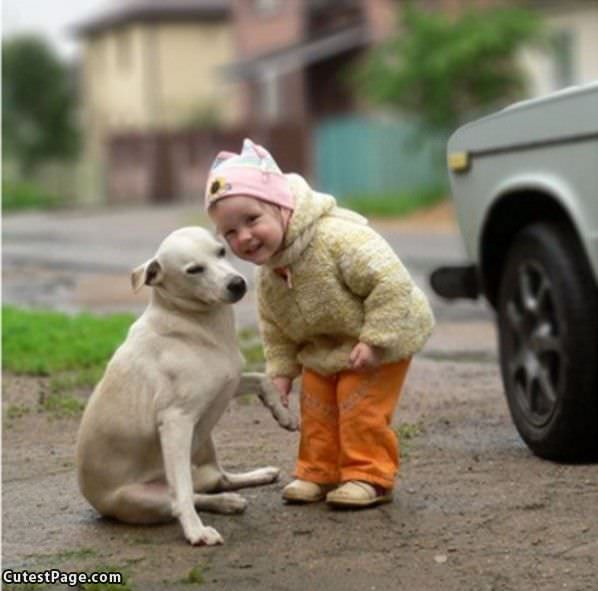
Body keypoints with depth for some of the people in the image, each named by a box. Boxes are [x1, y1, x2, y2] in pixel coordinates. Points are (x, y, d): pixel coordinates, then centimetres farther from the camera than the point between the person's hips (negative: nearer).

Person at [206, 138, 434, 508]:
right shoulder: (267, 276, -10)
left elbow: (391, 282, -36)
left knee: (361, 407, -11)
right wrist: (281, 369, -5)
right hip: (323, 352, 7)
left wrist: (375, 340, -34)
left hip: (383, 338, -7)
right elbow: (275, 329, 7)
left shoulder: (337, 238, -36)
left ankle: (370, 476, 1)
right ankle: (319, 473, 22)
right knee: (316, 410, 8)